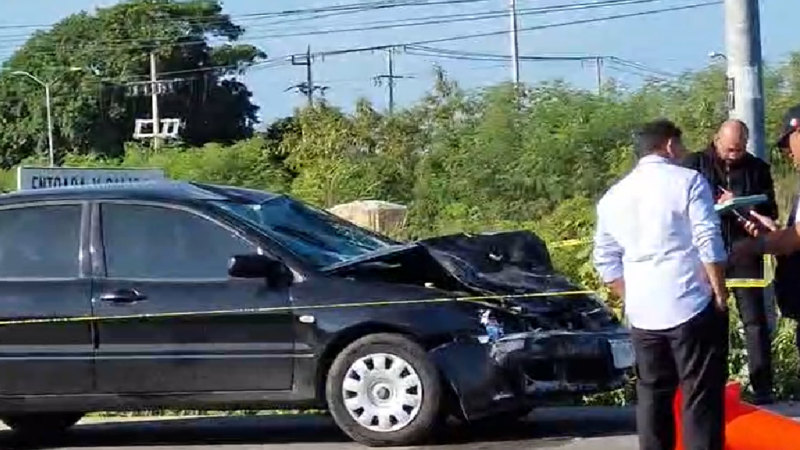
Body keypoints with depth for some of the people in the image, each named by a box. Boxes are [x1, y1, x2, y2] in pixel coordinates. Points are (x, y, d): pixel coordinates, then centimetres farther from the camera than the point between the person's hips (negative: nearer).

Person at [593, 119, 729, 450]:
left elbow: (606, 260, 13)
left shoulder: (613, 196, 13)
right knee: (701, 396, -4)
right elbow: (709, 242, -12)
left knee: (652, 395, 13)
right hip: (692, 306, -5)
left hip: (642, 313, 5)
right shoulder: (687, 181, -4)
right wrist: (720, 292, -4)